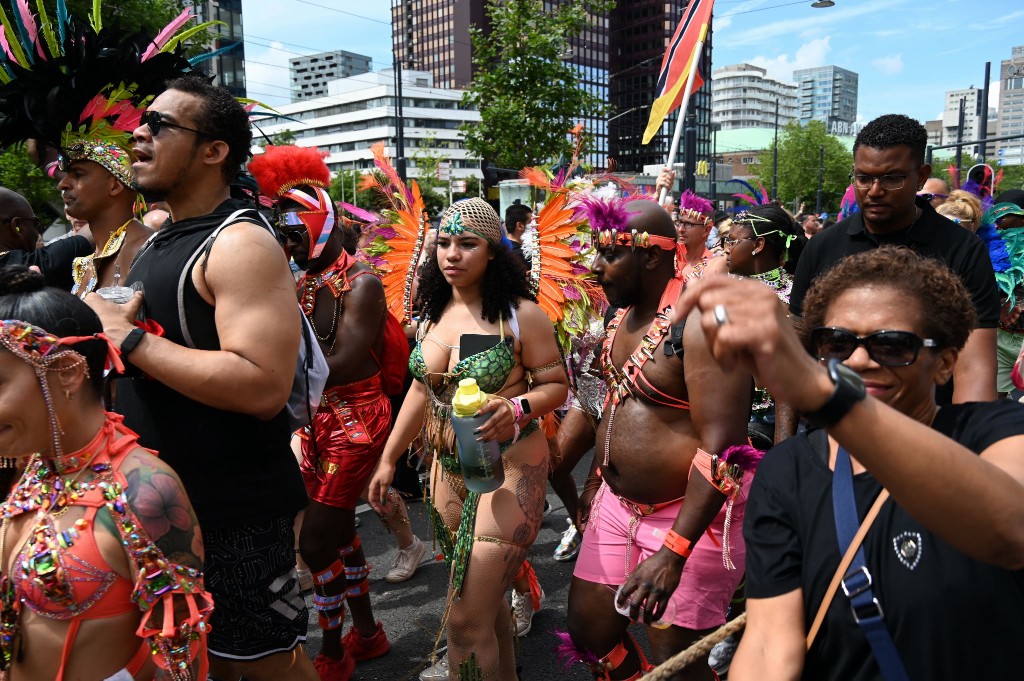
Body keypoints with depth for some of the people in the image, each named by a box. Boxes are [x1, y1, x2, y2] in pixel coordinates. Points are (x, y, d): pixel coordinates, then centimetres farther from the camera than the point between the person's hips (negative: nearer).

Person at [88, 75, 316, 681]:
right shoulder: (160, 238, 12)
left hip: (234, 509, -9)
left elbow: (263, 386, -31)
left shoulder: (241, 243, -18)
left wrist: (127, 337, -24)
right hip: (165, 498, 9)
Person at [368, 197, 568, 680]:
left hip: (508, 469, -6)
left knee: (466, 618, -6)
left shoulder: (521, 314, -12)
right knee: (486, 599, 19)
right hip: (448, 467, 6)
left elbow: (556, 385, -7)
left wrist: (516, 407, -28)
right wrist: (388, 459, 13)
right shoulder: (434, 312, 6)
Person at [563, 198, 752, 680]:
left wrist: (673, 553, -30)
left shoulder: (700, 323, -22)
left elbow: (721, 445, -27)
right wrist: (595, 481, 21)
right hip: (619, 503, 8)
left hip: (691, 513, -8)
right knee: (588, 630, 15)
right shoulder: (624, 314, 5)